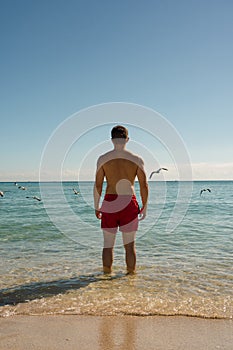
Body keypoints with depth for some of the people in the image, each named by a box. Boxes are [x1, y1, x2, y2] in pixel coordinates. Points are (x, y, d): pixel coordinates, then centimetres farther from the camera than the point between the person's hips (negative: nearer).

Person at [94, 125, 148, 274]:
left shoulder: (103, 159, -2)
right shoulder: (137, 159, -2)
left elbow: (98, 185, -1)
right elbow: (144, 186, -2)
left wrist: (96, 207, 9)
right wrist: (144, 207, 10)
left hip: (109, 203, 0)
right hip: (129, 204, 0)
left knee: (108, 244, 14)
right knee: (130, 245, 13)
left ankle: (107, 274, 24)